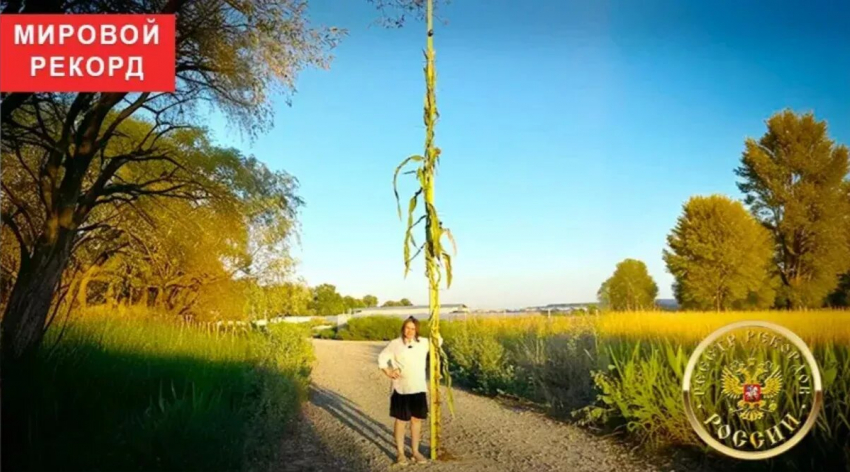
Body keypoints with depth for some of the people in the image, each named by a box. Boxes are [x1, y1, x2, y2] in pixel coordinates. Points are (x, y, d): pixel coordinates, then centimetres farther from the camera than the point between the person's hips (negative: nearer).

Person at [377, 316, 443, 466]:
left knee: (417, 419, 9)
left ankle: (415, 451, 22)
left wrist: (436, 332, -3)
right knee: (401, 420, 4)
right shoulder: (395, 344, -5)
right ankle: (400, 453, 16)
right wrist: (388, 372, -9)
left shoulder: (423, 343, 2)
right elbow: (382, 357, 2)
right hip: (401, 389, -3)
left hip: (419, 388, 3)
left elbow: (439, 343, 16)